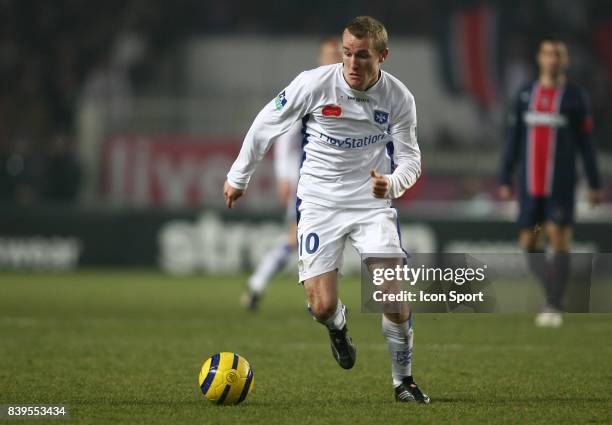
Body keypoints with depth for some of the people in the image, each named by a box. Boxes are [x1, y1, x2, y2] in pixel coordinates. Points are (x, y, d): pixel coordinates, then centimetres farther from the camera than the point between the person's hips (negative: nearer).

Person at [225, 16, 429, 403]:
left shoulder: (398, 98, -9)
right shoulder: (314, 84, -15)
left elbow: (410, 158, -1)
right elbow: (267, 123, 0)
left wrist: (391, 183, -24)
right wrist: (239, 176, 9)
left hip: (372, 203, 1)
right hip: (320, 203, -1)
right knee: (322, 307, -9)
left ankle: (403, 381, 6)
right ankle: (338, 325, 32)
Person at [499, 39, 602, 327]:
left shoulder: (575, 98, 0)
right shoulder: (525, 95, 9)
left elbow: (586, 144, 2)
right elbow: (514, 140, 12)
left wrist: (595, 185, 0)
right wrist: (505, 180, 10)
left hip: (561, 185, -3)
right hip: (530, 185, 3)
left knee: (559, 240, -10)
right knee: (529, 245, 4)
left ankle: (553, 307, -6)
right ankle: (554, 293, 23)